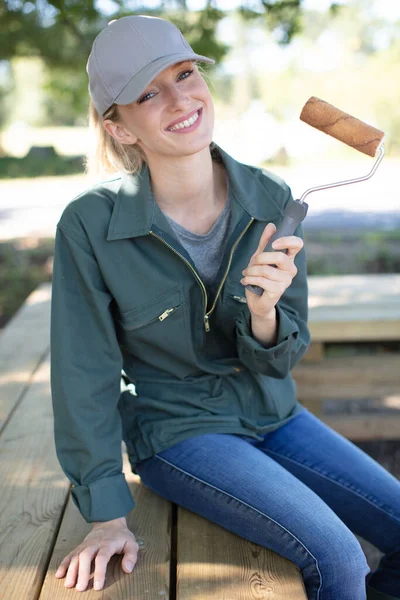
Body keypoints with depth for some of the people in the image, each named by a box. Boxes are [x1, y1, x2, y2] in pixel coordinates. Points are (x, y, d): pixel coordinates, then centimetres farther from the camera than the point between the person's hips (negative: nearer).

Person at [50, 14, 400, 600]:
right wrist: (109, 513, -11)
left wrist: (263, 314, -29)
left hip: (273, 415, 5)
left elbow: (281, 358, -5)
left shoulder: (272, 200, -10)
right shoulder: (91, 224, -19)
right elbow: (85, 373, -12)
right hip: (177, 431, -4)